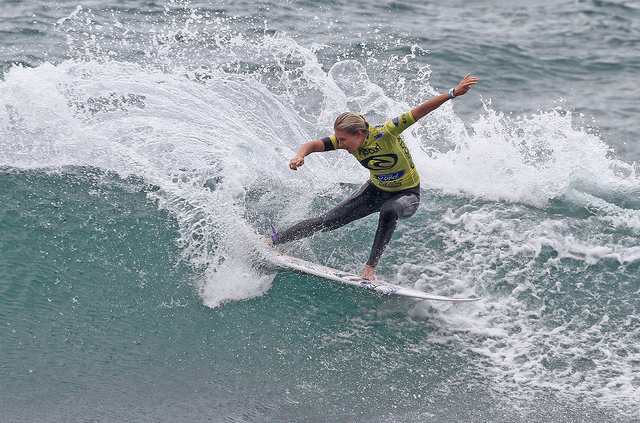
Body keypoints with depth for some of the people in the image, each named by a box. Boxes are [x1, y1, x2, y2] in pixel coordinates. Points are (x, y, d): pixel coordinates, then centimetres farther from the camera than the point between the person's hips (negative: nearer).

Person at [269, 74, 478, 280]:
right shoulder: (346, 139, -19)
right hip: (376, 190, 4)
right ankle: (273, 241, 6)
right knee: (330, 220, -2)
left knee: (389, 210, -40)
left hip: (408, 194, -4)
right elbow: (312, 145, -21)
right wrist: (300, 156, -45)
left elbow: (420, 111, -36)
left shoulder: (385, 133, -33)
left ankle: (370, 267, -31)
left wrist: (454, 93, -43)